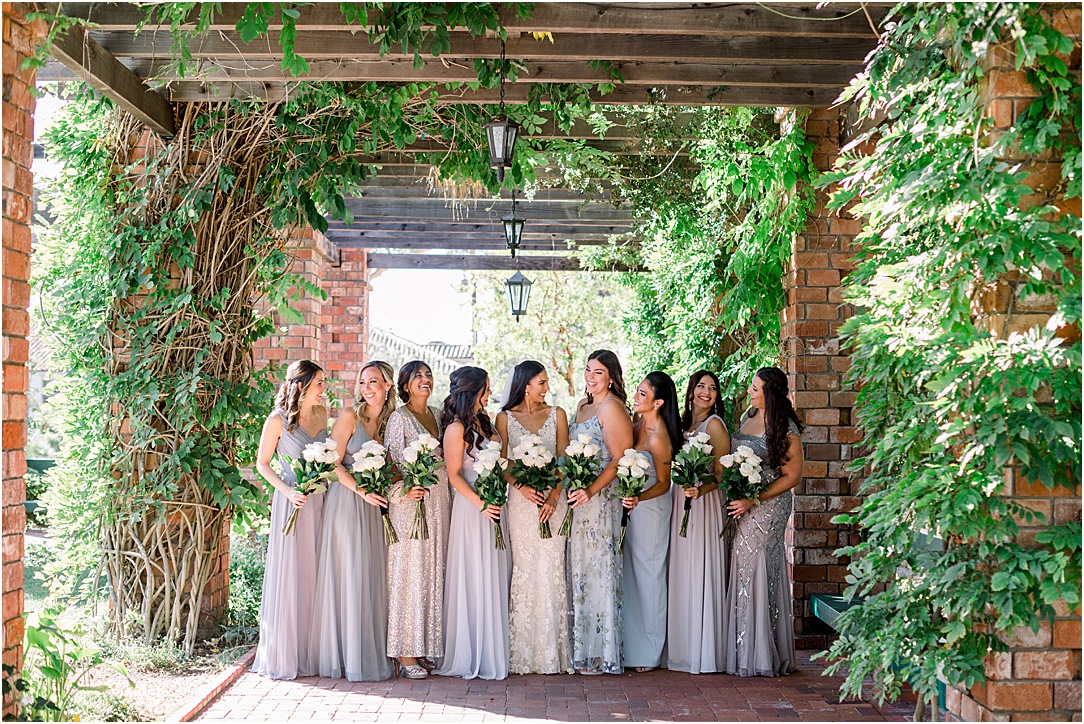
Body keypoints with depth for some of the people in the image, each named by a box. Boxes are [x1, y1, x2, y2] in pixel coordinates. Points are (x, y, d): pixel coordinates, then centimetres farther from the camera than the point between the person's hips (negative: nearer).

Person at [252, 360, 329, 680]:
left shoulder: (321, 413, 9)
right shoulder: (278, 420, -7)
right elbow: (262, 463, -2)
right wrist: (288, 492, -14)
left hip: (319, 501, 6)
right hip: (292, 502, -6)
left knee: (315, 576, 8)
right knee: (289, 577, -2)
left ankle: (311, 652, 17)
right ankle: (283, 656, 8)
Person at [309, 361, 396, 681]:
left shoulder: (388, 422, 11)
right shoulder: (350, 415, -5)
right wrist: (361, 490, -18)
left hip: (371, 507, 5)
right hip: (345, 501, -5)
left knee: (371, 576, 7)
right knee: (346, 575, -3)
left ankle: (370, 653, 15)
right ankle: (345, 654, 5)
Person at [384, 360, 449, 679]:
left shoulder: (437, 415, 16)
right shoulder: (399, 417, -4)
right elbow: (393, 460, -10)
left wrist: (447, 495, 10)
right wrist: (406, 488, -25)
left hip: (439, 500, 7)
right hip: (411, 500, -7)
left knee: (433, 572, 8)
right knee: (409, 572, -5)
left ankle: (427, 646, 16)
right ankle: (405, 652, -1)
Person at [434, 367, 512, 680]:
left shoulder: (484, 422, 14)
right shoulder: (456, 428, -10)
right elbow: (454, 475, -13)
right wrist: (480, 502, -20)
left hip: (493, 506, 8)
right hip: (471, 507, -8)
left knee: (496, 573, 10)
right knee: (474, 578, -3)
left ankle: (493, 650, 18)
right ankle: (472, 656, 6)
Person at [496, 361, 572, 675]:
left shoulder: (557, 414, 10)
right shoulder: (505, 417, 6)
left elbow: (563, 459, 5)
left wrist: (554, 495, -9)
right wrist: (522, 487, -14)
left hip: (552, 499, 1)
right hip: (521, 500, -1)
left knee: (552, 570, -2)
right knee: (524, 570, -2)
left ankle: (553, 650, 4)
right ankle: (524, 652, 3)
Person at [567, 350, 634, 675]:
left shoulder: (612, 407, -9)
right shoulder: (583, 405, 17)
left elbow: (619, 460, -16)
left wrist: (591, 490, -25)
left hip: (600, 499, -8)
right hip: (578, 497, 8)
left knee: (597, 568, -4)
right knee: (580, 568, 10)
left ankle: (600, 654, 3)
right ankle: (582, 647, 17)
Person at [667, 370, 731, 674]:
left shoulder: (714, 424, -6)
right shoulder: (683, 423, 15)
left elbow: (722, 474, -11)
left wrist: (700, 490, -27)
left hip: (705, 505, -7)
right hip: (681, 502, 7)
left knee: (701, 574, -5)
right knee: (681, 574, 8)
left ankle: (705, 652, 2)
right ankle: (682, 648, 16)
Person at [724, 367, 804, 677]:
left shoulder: (786, 429, -12)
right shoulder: (749, 415, 11)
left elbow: (792, 477, -12)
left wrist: (753, 500, -16)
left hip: (767, 506, -7)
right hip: (741, 505, 7)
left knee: (756, 571, -4)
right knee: (744, 571, 7)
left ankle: (760, 655, 7)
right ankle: (744, 650, 15)